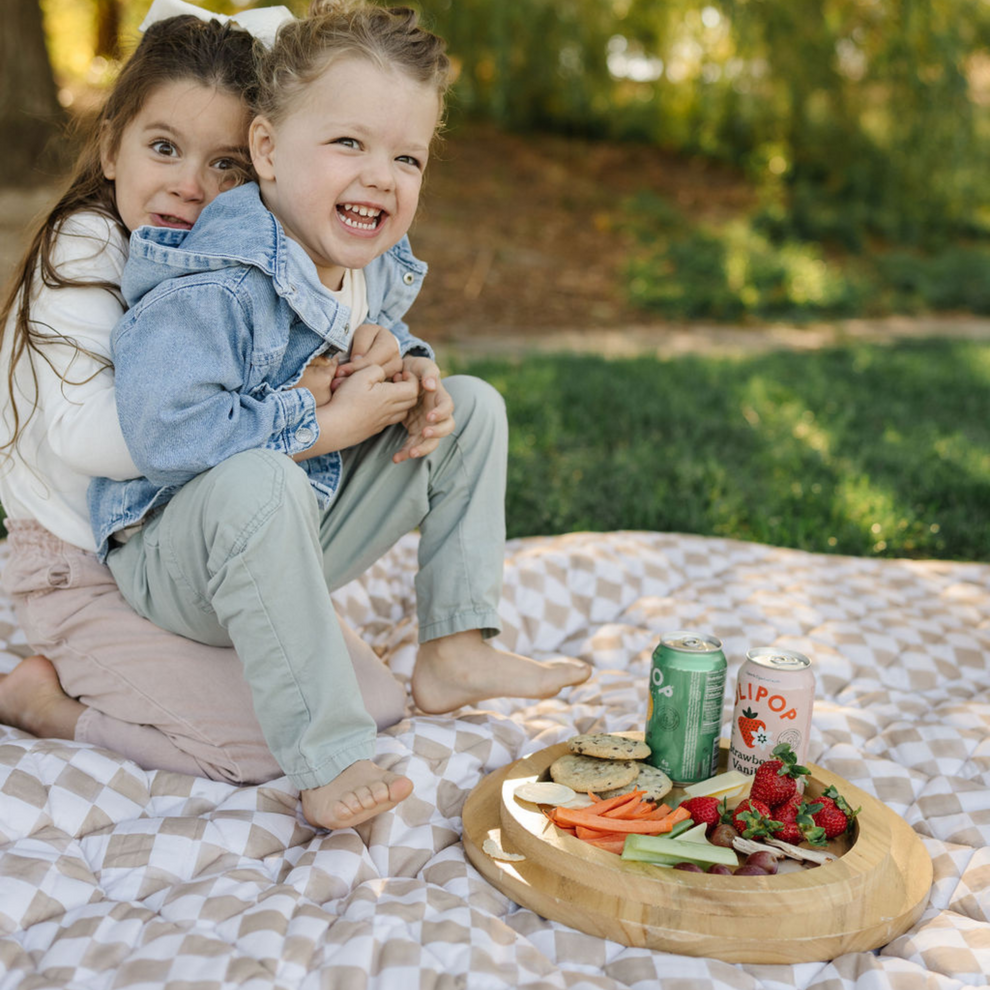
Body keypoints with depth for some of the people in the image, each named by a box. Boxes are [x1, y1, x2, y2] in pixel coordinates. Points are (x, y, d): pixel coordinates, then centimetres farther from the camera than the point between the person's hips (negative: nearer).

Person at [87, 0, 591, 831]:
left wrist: (413, 372, -7)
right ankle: (328, 761, -33)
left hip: (304, 538, 8)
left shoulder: (375, 265, -2)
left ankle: (454, 652, 3)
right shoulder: (212, 286, -28)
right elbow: (165, 429, -37)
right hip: (173, 557, -8)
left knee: (474, 408, 2)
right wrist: (329, 425, -29)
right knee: (258, 483, -43)